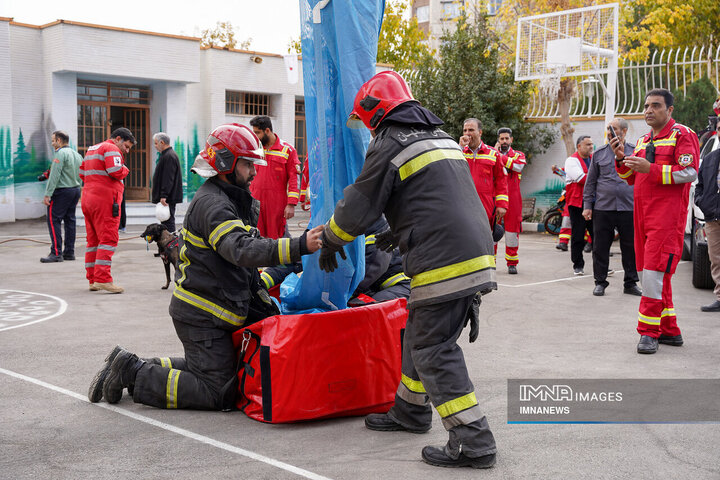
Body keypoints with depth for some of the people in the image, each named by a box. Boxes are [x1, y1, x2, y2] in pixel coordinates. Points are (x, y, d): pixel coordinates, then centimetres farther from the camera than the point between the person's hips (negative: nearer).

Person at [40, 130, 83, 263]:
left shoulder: (60, 153, -11)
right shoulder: (76, 154, 16)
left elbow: (54, 175, -18)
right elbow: (81, 176, 18)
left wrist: (47, 194, -18)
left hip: (62, 191, -9)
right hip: (76, 190, 9)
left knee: (53, 220, -7)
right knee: (69, 220, 11)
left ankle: (56, 253, -11)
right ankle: (69, 252, 13)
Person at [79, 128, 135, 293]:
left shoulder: (91, 149, 24)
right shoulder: (111, 149, -6)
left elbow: (82, 173, 25)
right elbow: (115, 171, -20)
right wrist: (125, 169, -1)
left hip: (88, 198, 9)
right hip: (105, 200, -9)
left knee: (93, 240, 12)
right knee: (108, 238, -11)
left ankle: (92, 280, 14)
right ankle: (102, 279, -18)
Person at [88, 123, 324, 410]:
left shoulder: (231, 201, 16)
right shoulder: (211, 204, -18)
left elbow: (244, 266, 19)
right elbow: (242, 250, -35)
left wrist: (266, 306, 14)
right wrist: (300, 247, -43)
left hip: (213, 310, 10)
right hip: (201, 314, -10)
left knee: (205, 368, 21)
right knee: (218, 393, -8)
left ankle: (134, 367, 23)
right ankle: (133, 372, 0)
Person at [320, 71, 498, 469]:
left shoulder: (390, 145, -5)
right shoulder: (440, 136, 23)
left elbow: (357, 208, -2)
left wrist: (329, 243, 16)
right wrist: (398, 233, 42)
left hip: (444, 265, -10)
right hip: (477, 253, 10)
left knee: (434, 352, -3)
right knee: (418, 335, 21)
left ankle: (473, 443, -3)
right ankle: (410, 411, 35)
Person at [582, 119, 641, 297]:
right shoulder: (599, 154, 9)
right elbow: (590, 181, 11)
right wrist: (587, 206, 5)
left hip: (629, 209, 0)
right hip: (603, 208, 0)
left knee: (631, 248, 4)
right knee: (600, 247, 3)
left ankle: (631, 283, 15)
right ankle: (600, 282, 14)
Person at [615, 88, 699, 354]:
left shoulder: (682, 135, -3)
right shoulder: (643, 141, 21)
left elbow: (690, 173, -14)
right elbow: (631, 178, 22)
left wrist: (650, 169, -19)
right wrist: (622, 159, 4)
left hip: (668, 214, -8)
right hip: (643, 213, 8)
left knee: (655, 270, -14)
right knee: (652, 271, 10)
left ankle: (649, 332, -9)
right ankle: (669, 330, 19)